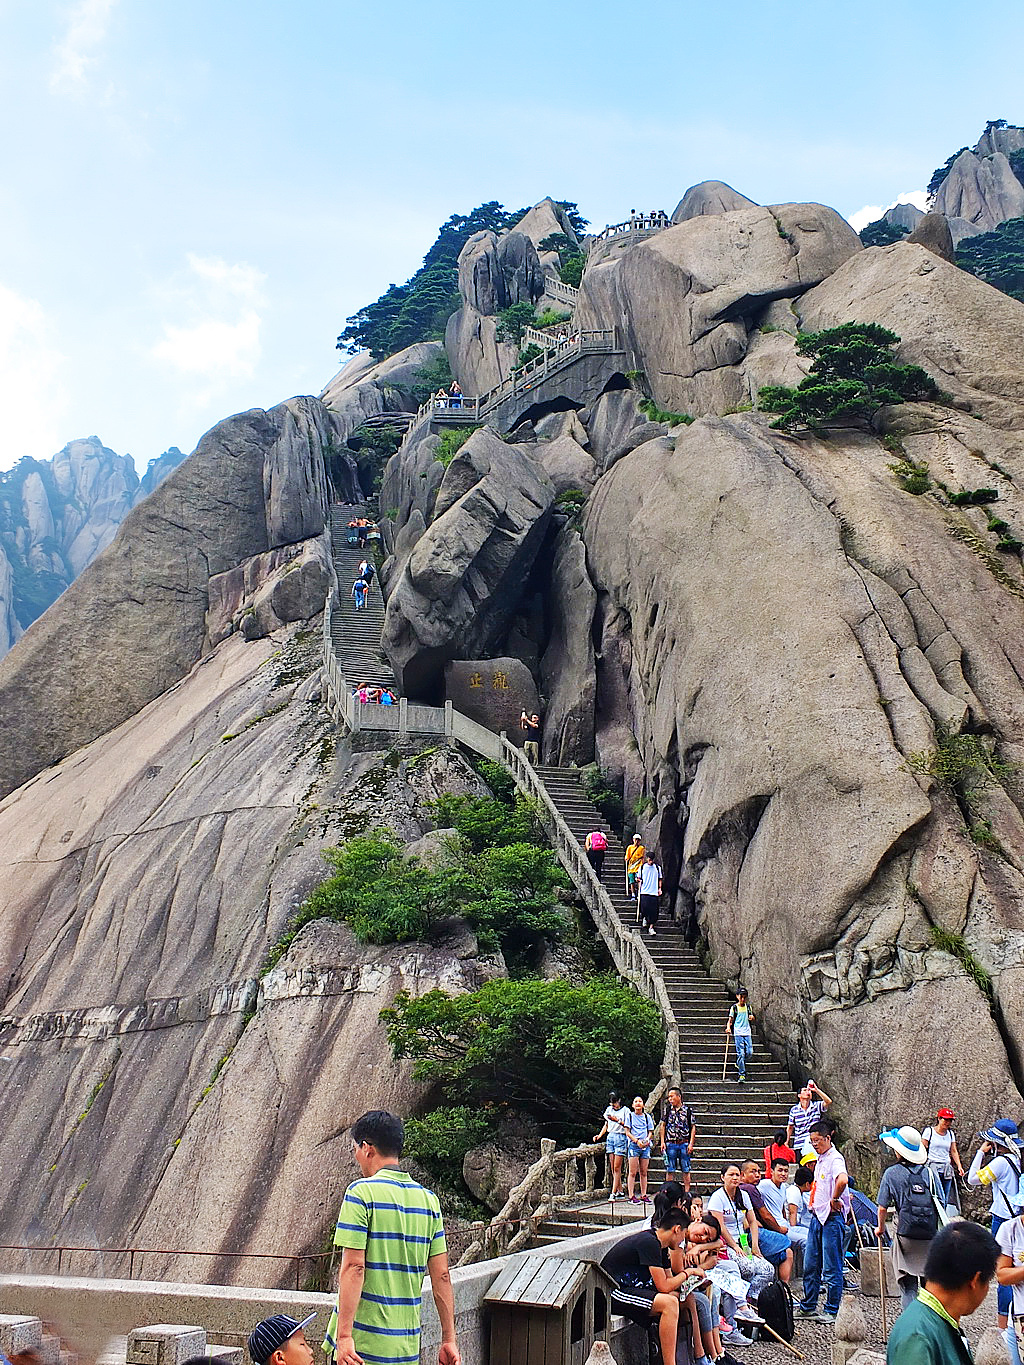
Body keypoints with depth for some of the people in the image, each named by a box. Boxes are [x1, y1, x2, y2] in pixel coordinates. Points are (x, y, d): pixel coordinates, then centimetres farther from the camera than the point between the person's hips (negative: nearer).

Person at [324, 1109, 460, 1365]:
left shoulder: (361, 1192, -9)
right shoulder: (429, 1199, 8)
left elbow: (353, 1267, -15)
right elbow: (441, 1276, 7)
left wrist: (344, 1335, -14)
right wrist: (449, 1339, 11)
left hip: (363, 1342, -6)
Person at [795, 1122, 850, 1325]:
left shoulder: (835, 1158, -15)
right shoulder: (820, 1159, 15)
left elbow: (843, 1180, -35)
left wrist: (835, 1200, -23)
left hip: (832, 1218, -9)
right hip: (817, 1217, 9)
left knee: (831, 1268, -1)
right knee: (810, 1266, 13)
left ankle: (832, 1310, 7)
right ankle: (807, 1307, 22)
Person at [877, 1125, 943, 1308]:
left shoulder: (892, 1173, -3)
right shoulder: (928, 1172, 7)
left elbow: (883, 1207, -1)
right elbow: (939, 1203, 10)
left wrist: (881, 1228, 15)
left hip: (906, 1234, -3)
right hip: (931, 1235, 3)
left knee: (908, 1287, 3)